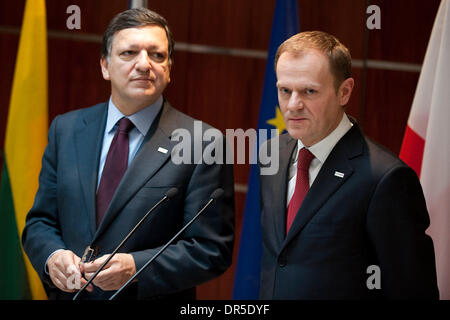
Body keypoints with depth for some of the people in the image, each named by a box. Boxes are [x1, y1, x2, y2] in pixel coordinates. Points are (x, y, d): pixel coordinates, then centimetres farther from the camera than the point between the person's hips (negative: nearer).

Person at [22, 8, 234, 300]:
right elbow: (40, 221, 6)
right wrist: (52, 257, -15)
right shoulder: (66, 130, 3)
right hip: (71, 294, 4)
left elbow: (212, 250, -13)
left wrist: (135, 268, -24)